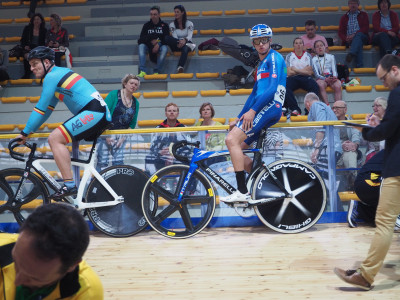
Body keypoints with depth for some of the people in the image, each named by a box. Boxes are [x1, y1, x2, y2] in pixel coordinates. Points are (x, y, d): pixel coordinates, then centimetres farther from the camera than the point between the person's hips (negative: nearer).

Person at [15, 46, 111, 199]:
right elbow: (47, 108, 27)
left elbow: (41, 108, -8)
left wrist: (25, 132, -2)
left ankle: (69, 185, -21)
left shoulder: (52, 76, -5)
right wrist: (30, 131, 25)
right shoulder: (59, 73, 24)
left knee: (55, 138, -18)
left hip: (93, 112, -11)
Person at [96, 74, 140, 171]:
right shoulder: (114, 94, -6)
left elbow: (133, 123, 10)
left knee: (119, 162, -4)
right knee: (102, 162, -9)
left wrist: (123, 137, -3)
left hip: (121, 136, 4)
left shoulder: (135, 102, 8)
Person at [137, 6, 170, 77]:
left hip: (160, 45, -2)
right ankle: (142, 71, -38)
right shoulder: (146, 25, 11)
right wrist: (151, 41, -15)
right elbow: (141, 38, 3)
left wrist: (158, 44, -21)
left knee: (165, 48, -35)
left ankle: (157, 71, -34)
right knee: (141, 46, -29)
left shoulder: (164, 25, 7)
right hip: (149, 46, 2)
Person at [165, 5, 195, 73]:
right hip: (176, 45, 2)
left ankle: (180, 68, -64)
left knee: (185, 49, -41)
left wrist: (185, 40, -37)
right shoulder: (172, 24, 7)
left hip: (187, 43, -2)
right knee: (166, 38, -29)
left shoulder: (189, 23, 3)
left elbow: (190, 36, -12)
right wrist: (179, 42, -32)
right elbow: (174, 37, -8)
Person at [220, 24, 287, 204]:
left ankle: (243, 192, -23)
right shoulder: (261, 65, 28)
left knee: (232, 139, -22)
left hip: (269, 107, -10)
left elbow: (273, 88, -16)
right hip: (259, 110, 10)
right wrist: (239, 118, 21)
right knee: (237, 149, 6)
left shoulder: (274, 58, -2)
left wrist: (252, 110, -21)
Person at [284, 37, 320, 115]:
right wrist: (304, 71, 2)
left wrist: (296, 69, -1)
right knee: (285, 86, -34)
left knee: (315, 87, -31)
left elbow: (310, 72, 4)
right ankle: (295, 109, -36)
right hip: (293, 79, -1)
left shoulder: (308, 55, 17)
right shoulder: (289, 56, 14)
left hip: (306, 78, 1)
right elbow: (289, 73, 2)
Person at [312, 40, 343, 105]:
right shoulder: (314, 60, 13)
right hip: (321, 79, -1)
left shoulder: (331, 56, 20)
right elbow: (316, 74, 2)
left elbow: (334, 70, 11)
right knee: (321, 84, -38)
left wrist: (334, 77, -13)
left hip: (332, 77, 2)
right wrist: (325, 79, -17)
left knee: (338, 85, -33)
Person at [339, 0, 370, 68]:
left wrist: (355, 34, -14)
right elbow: (340, 32, 13)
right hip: (349, 40, 0)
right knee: (359, 43, -35)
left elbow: (366, 28, 4)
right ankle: (360, 66, -53)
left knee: (358, 35, -37)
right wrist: (345, 38, -12)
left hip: (362, 37, 0)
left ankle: (351, 54, -60)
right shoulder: (344, 17, 24)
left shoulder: (363, 15, 20)